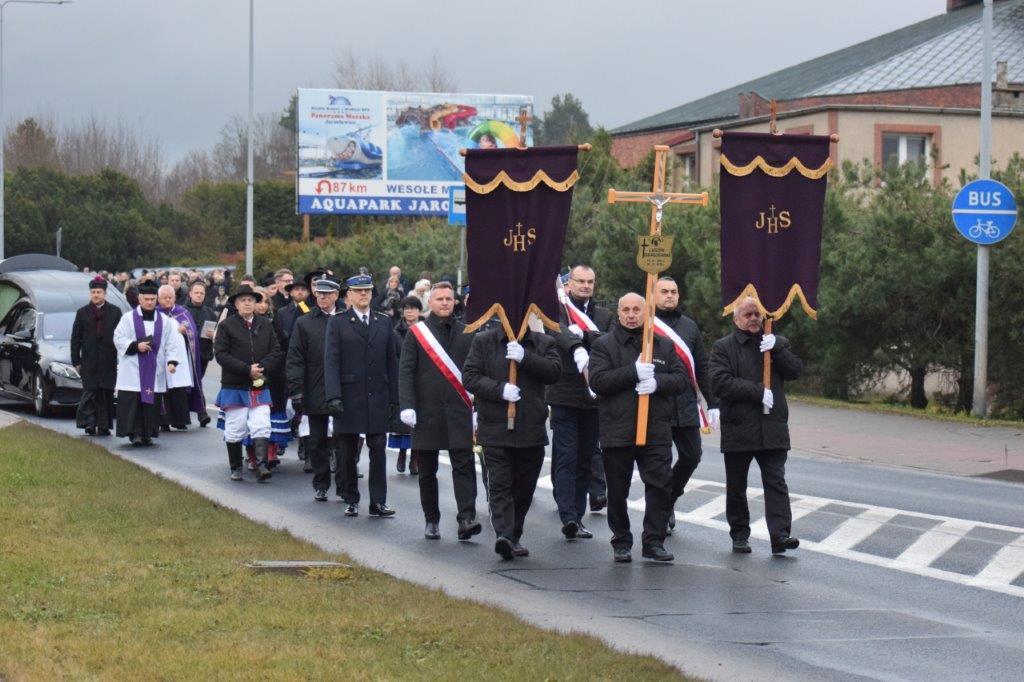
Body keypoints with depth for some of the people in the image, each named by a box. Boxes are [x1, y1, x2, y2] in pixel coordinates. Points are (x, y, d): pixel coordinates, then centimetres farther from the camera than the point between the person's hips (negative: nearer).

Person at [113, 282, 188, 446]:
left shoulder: (164, 320, 8)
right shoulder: (128, 318, 3)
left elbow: (171, 343, 4)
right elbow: (119, 339, -1)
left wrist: (172, 361, -10)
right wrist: (136, 346, -15)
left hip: (154, 370, 2)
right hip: (133, 369, -2)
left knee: (151, 401, 1)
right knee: (133, 401, -8)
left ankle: (148, 434, 8)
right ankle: (134, 433, -6)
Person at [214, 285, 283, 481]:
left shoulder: (265, 325, 9)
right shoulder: (226, 326, -2)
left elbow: (276, 352, 7)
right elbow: (221, 354, -9)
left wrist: (262, 367, -11)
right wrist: (247, 369, -14)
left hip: (260, 386, 2)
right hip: (234, 386, -2)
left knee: (261, 427, -9)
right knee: (235, 429, 4)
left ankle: (261, 465, -14)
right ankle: (236, 468, 15)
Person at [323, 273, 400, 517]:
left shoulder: (384, 323, 11)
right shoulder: (338, 323, 2)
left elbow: (392, 362, 12)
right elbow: (331, 362, -5)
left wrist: (394, 397, 7)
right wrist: (333, 396, -15)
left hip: (378, 397, 2)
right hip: (348, 396, -2)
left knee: (378, 450, -2)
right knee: (348, 453, 4)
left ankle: (378, 502, 0)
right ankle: (351, 501, 14)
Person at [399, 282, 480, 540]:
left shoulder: (466, 334, 9)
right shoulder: (416, 333, 3)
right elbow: (405, 371, -1)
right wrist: (407, 405, -12)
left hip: (459, 412, 1)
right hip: (427, 412, 0)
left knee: (464, 465, -10)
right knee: (427, 471, 7)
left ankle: (466, 519, -16)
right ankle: (431, 521, 17)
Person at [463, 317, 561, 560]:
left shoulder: (543, 343, 9)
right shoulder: (483, 341, 5)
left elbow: (554, 372, -5)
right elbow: (469, 376, -1)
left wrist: (525, 358, -17)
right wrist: (500, 389, -15)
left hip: (531, 428, 2)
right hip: (495, 428, -2)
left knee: (524, 488, 9)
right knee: (499, 485, -11)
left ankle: (513, 537, 19)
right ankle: (503, 535, -20)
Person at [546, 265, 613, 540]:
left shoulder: (604, 316, 15)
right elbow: (559, 331, -21)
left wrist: (585, 334, -18)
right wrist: (578, 349, -40)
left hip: (593, 396, 4)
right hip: (565, 396, -4)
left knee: (586, 459, 8)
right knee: (566, 458, -8)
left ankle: (577, 517, 14)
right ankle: (568, 516, -14)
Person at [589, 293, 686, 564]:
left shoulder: (664, 345, 13)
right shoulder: (604, 345, 3)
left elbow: (681, 378, 6)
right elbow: (598, 380, -10)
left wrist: (657, 382, -14)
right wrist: (634, 372, -19)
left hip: (657, 431, 2)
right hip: (617, 431, -2)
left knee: (661, 486, -4)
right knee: (618, 491, 5)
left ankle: (654, 541, 3)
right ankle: (621, 543, 16)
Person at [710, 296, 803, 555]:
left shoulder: (777, 343, 13)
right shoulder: (723, 347, 1)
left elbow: (795, 371, 1)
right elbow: (720, 383, -12)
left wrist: (776, 349, -14)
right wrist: (759, 392, -16)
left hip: (772, 429, 1)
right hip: (737, 429, -1)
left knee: (776, 482, -7)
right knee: (736, 487, 9)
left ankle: (780, 534, -13)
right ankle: (739, 536, 20)